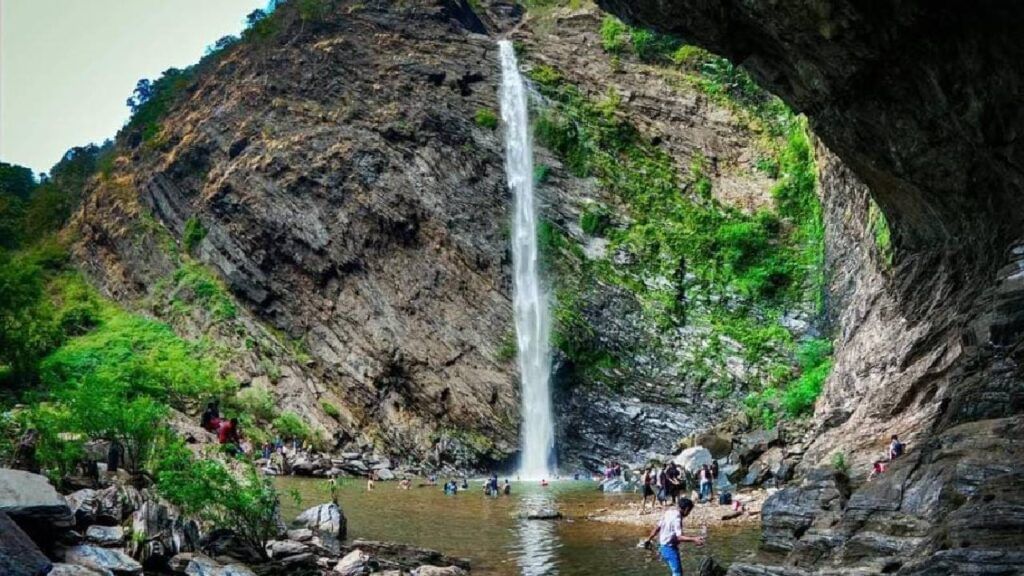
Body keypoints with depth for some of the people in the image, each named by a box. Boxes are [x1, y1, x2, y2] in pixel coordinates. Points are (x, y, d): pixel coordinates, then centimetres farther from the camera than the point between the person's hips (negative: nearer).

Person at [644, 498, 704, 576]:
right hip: (670, 548, -9)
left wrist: (649, 539, 23)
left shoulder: (669, 512, 6)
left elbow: (657, 527, 13)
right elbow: (679, 537, -29)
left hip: (663, 546, 9)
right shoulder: (677, 518, -21)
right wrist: (693, 539, -37)